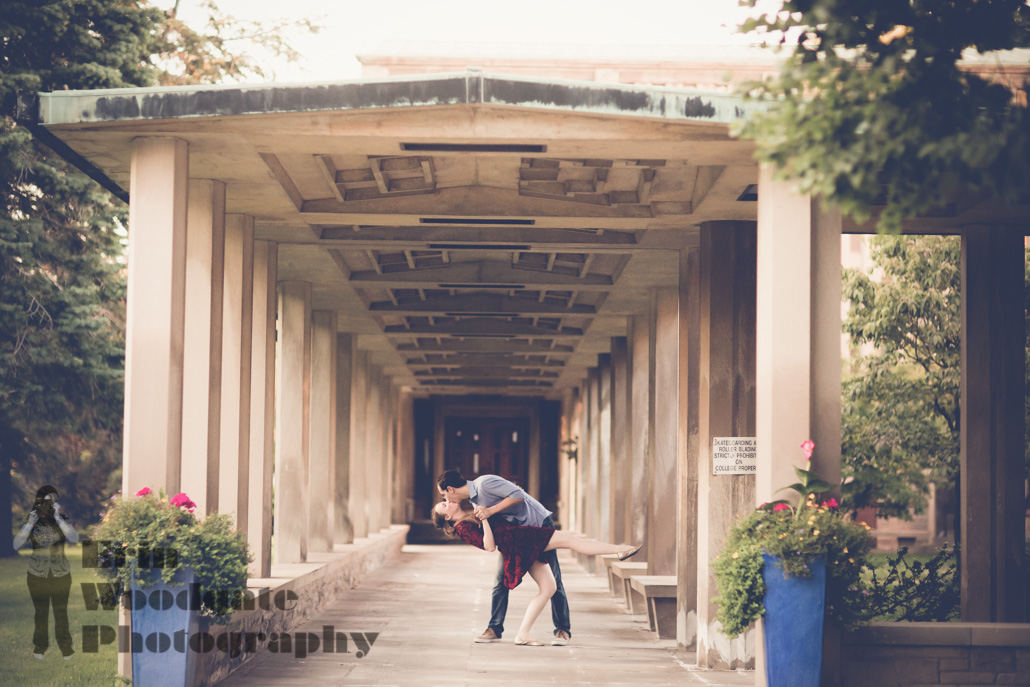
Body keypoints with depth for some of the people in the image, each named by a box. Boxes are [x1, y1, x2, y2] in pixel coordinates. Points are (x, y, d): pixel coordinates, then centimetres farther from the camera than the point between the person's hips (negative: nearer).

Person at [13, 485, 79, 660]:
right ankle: (40, 645, 31)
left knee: (61, 612, 12)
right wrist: (30, 524, -27)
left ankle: (65, 646, 27)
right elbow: (16, 545, -19)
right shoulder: (31, 522, -9)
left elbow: (74, 538, -28)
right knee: (41, 612, 14)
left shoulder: (62, 520, -11)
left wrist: (58, 518, -33)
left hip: (61, 574, -1)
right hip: (37, 575, 1)